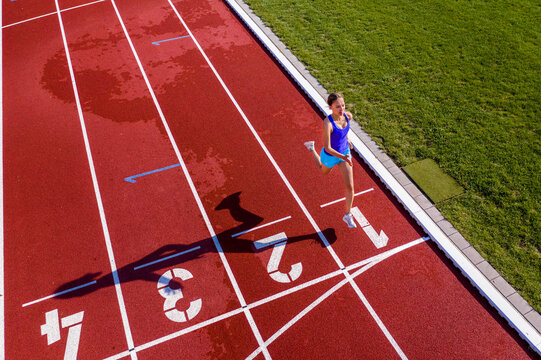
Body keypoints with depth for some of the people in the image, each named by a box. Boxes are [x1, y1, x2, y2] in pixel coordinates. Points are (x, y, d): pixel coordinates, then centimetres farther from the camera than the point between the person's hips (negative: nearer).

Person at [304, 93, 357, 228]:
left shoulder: (348, 115, -18)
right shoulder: (327, 123, -37)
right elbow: (327, 148, -32)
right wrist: (343, 157, -42)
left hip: (345, 152, 4)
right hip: (330, 155, -4)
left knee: (350, 187, 1)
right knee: (324, 172, 33)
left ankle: (348, 215, 24)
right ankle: (311, 148, 56)